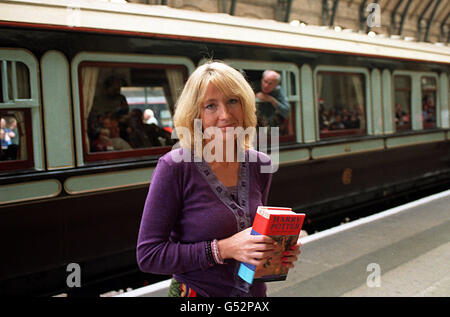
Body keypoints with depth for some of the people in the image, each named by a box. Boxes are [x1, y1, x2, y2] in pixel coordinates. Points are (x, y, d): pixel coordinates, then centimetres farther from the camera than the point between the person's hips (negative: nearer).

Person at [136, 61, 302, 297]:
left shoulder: (259, 165, -4)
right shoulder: (174, 166, -18)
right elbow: (148, 255, -19)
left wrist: (275, 248, -9)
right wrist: (224, 249, -25)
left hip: (254, 291, 5)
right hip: (197, 291, -4)